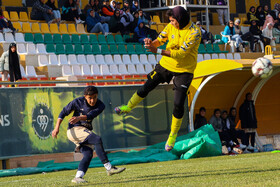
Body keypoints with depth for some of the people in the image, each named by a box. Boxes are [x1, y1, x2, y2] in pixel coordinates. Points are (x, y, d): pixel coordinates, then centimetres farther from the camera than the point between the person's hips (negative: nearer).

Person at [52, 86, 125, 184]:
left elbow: (91, 115, -25)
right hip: (74, 129, -6)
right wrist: (57, 127, -12)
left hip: (85, 131, 6)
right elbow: (64, 112, -3)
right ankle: (109, 168, -27)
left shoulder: (100, 105, -7)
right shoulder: (77, 102, -12)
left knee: (88, 154, -14)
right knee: (97, 140, -24)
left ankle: (78, 177, -16)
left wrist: (79, 118, -44)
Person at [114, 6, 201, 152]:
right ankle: (128, 107, 37)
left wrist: (158, 51, -35)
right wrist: (151, 43, -27)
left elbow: (181, 53, -30)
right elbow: (160, 40, -2)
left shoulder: (194, 32, -24)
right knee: (146, 87, 12)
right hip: (166, 64, 5)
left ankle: (173, 135, 10)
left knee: (178, 104, -7)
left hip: (184, 70, -5)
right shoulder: (171, 26, -7)